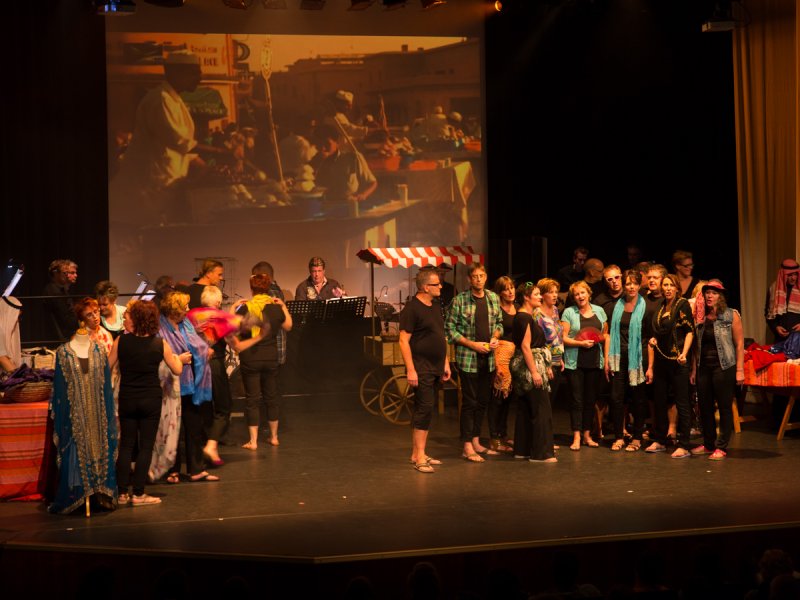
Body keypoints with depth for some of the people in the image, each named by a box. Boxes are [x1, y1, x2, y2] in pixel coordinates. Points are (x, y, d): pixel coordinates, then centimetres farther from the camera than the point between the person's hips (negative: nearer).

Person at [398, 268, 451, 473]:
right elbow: (404, 341, -15)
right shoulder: (412, 308, -13)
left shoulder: (435, 306, 13)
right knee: (424, 409, -10)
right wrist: (410, 370, -20)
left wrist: (446, 363, 17)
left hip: (436, 368, 8)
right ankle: (419, 457, -6)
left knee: (424, 410, 11)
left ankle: (417, 453, 17)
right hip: (421, 368, -8)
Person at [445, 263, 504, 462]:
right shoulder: (460, 300, -8)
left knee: (483, 401, 12)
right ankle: (467, 447, 3)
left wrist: (495, 337, -4)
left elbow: (499, 323, 17)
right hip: (468, 358, -5)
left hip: (489, 358, 5)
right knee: (469, 402, -3)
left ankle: (476, 440, 25)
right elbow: (450, 329, -9)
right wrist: (473, 344, -15)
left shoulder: (493, 298, 7)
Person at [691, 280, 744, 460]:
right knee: (704, 407, 9)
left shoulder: (731, 315, -3)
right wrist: (694, 369, 9)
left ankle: (721, 447, 7)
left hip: (723, 367, -5)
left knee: (725, 407, 0)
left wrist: (739, 370, -11)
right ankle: (708, 444, 22)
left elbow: (739, 344, -5)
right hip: (703, 368, 5)